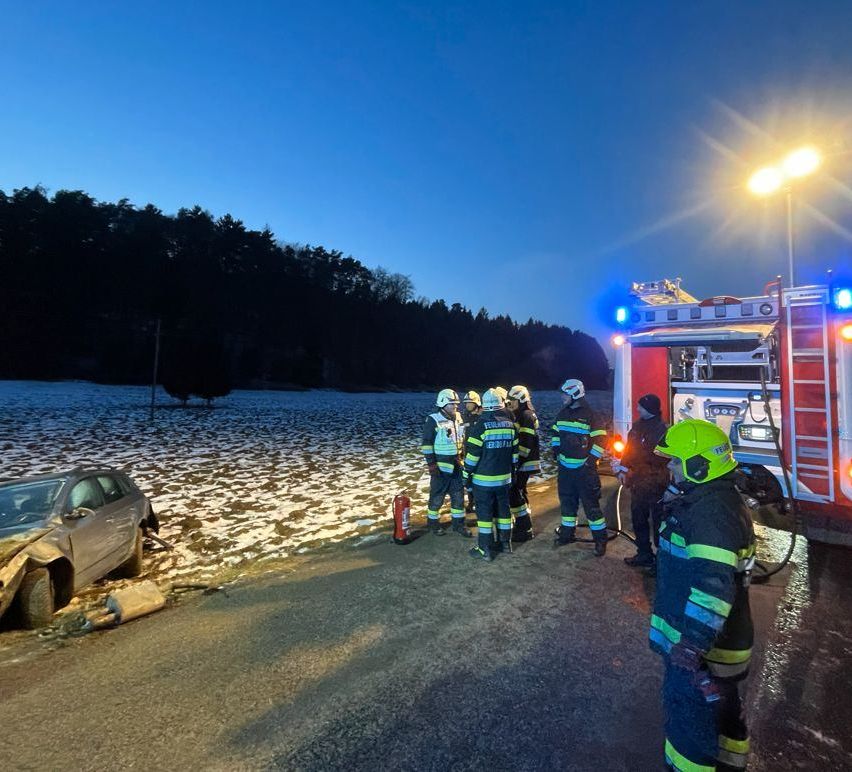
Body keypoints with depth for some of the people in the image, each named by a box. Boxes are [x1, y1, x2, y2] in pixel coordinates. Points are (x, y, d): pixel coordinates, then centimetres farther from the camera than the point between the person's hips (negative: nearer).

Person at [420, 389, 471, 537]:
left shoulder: (458, 419, 7)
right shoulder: (433, 420, -13)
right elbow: (427, 444, -13)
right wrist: (431, 465, -16)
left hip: (457, 465, 6)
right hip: (441, 466, -6)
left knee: (458, 496, 12)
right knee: (437, 496, 7)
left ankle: (458, 523, 26)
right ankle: (433, 522, 25)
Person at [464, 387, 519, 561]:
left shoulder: (481, 425, -15)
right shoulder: (510, 424, 2)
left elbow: (472, 454, -14)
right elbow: (514, 453, 10)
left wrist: (467, 473, -4)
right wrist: (512, 470, 20)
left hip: (483, 479, -5)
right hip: (504, 478, 5)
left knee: (484, 512, 3)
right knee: (503, 510, 17)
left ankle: (485, 549, 10)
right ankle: (505, 543, 29)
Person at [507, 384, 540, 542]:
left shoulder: (526, 416, -16)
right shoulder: (520, 415, 16)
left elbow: (526, 443, -23)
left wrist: (518, 462, -24)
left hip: (524, 462, -10)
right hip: (522, 461, 11)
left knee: (514, 493, -9)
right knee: (519, 491, 17)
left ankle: (524, 530, -1)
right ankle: (525, 524, 29)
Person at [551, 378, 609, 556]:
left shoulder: (590, 415, -11)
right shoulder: (563, 413, 8)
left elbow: (601, 439, -11)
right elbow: (555, 432, 19)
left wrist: (591, 459, -13)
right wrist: (556, 450, 11)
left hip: (584, 468, -6)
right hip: (565, 467, 6)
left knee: (591, 503, -2)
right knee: (567, 501, 16)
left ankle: (600, 539, 11)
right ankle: (567, 533, 31)